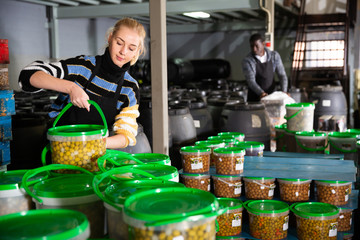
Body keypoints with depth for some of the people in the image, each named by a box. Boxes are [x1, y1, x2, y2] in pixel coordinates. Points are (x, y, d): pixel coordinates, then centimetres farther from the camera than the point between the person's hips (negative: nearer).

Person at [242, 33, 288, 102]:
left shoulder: (274, 56, -2)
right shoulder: (247, 61, -13)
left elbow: (282, 75, -2)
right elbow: (251, 81, -23)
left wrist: (284, 91, -18)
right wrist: (261, 93, -40)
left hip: (272, 96, 3)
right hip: (255, 99, -2)